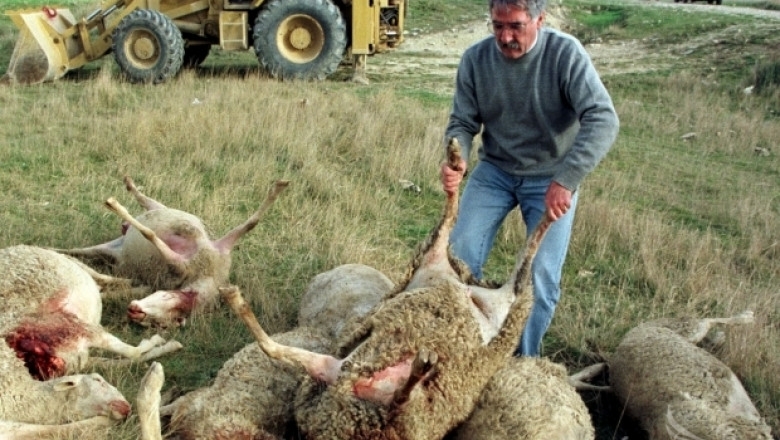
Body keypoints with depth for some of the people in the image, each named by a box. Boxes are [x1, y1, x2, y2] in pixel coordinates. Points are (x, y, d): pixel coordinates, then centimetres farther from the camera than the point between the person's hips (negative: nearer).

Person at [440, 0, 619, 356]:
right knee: (460, 256, -6)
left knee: (542, 275, -8)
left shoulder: (565, 53, -21)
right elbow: (463, 122, -4)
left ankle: (524, 363, 14)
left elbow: (603, 120, -29)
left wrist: (565, 180, -38)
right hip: (495, 170, 3)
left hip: (553, 179, -2)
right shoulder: (475, 59, -11)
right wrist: (457, 161, -26)